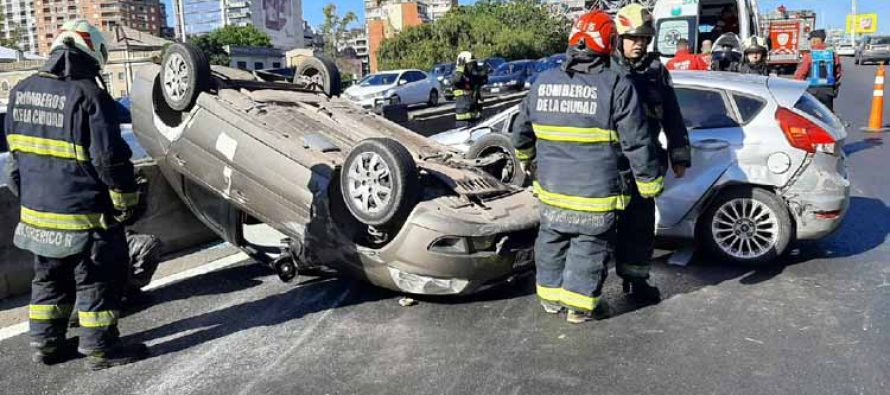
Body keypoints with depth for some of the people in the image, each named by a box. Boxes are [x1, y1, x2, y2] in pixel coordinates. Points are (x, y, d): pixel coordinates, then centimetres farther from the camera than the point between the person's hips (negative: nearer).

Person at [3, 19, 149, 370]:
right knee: (97, 281, 6)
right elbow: (110, 159, -19)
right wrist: (126, 204, -8)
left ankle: (45, 343, 30)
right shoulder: (89, 96, -18)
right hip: (85, 216, -7)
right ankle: (100, 348, 15)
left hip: (35, 211, 7)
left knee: (49, 279, 20)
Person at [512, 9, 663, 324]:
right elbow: (637, 144, -11)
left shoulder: (542, 83, 1)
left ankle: (550, 295, 34)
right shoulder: (617, 87, -14)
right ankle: (580, 305, 21)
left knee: (552, 241, 21)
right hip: (596, 194, -4)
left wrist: (528, 160, 33)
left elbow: (521, 133, 13)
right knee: (590, 247, 11)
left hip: (551, 189, 4)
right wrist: (651, 185, 1)